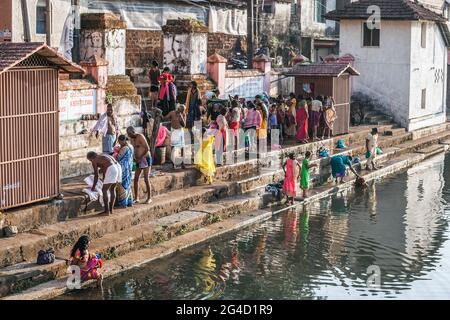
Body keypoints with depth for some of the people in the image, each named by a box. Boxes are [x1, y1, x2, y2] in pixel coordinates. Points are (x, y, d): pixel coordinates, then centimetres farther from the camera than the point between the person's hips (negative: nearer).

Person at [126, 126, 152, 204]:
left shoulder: (140, 137, -14)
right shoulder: (132, 139, 11)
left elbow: (147, 148, -18)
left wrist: (140, 158, -20)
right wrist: (134, 158, 1)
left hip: (146, 159, -8)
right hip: (139, 161, 8)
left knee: (146, 179, -7)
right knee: (136, 179, 1)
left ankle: (149, 198, 2)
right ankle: (136, 198, 4)